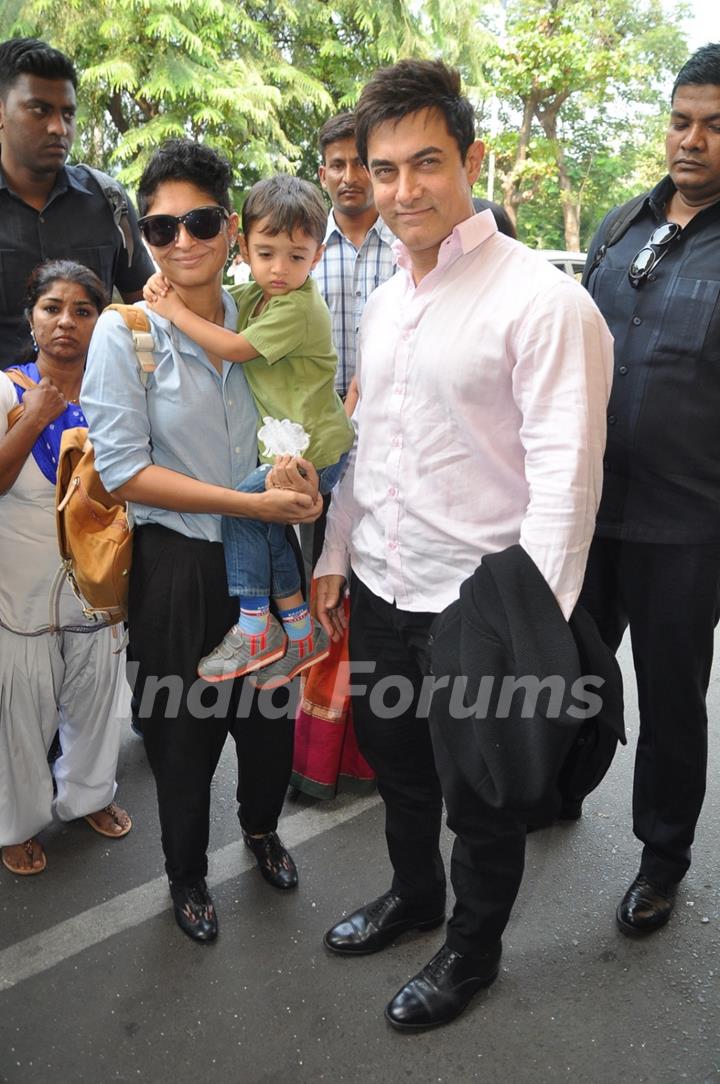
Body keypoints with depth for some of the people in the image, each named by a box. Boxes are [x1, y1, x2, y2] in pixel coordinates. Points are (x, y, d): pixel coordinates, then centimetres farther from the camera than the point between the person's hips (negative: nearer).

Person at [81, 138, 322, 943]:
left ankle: (261, 827, 50)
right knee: (185, 733, 13)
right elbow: (122, 470, -17)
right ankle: (186, 874, 40)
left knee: (271, 712, 18)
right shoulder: (123, 332, -12)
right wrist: (252, 502, -21)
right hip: (178, 565, -3)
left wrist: (291, 464, -8)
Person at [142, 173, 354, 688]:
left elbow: (234, 348, -20)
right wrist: (165, 288, 1)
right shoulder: (256, 294, 8)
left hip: (314, 449, -9)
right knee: (270, 529, 8)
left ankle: (255, 626, -2)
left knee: (242, 507, -13)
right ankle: (299, 630, 20)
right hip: (287, 445, 9)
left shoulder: (300, 308, -19)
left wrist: (175, 311, -10)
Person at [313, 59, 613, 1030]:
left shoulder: (544, 302, -15)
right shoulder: (385, 302, 9)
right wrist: (334, 559, 15)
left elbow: (565, 474, -20)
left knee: (478, 799, 13)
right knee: (396, 766, 24)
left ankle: (473, 952, 40)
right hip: (379, 589, 7)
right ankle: (415, 895, 51)